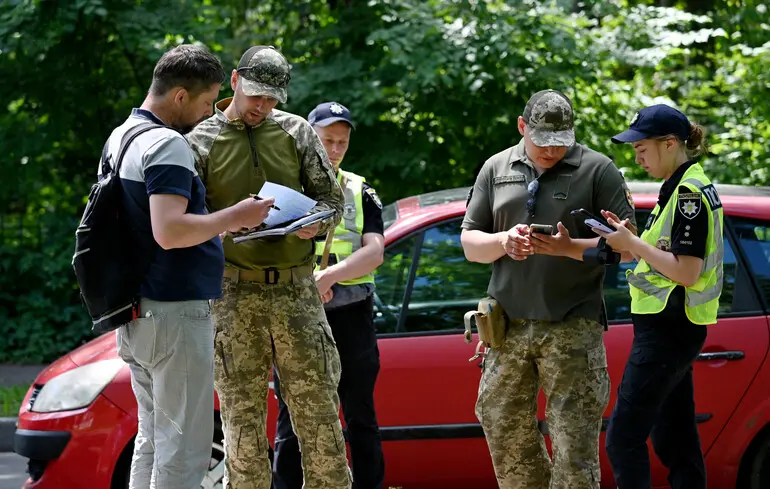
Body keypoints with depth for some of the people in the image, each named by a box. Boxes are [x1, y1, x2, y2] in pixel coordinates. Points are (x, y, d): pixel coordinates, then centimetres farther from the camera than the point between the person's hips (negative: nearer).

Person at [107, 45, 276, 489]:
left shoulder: (122, 137, 15)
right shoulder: (168, 145, -16)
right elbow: (169, 231, -27)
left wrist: (221, 224, 21)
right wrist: (235, 216, -17)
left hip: (136, 314, 10)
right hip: (175, 312, -10)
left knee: (152, 440, 15)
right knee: (183, 450, -7)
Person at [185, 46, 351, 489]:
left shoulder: (297, 132, 9)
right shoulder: (202, 142, 3)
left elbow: (331, 198, 12)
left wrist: (315, 224, -11)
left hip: (297, 290, 2)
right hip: (235, 292, -1)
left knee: (318, 410, 1)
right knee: (242, 419, 1)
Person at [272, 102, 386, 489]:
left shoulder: (360, 192, 11)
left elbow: (374, 252, -2)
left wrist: (329, 275, -18)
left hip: (351, 315, 1)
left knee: (360, 417, 6)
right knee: (292, 420, 1)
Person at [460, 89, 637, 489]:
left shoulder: (597, 170, 0)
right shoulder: (497, 169, 11)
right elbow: (469, 243, 12)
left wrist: (570, 248, -19)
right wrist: (504, 242, -9)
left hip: (573, 327, -4)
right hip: (509, 323, 4)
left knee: (574, 439, -6)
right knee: (504, 427, 9)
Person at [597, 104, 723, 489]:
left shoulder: (689, 192, -16)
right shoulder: (683, 188, 15)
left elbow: (686, 271, -21)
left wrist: (633, 244, -16)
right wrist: (631, 244, 4)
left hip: (666, 329, -11)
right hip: (674, 328, 11)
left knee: (623, 439, -11)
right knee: (674, 442, 13)